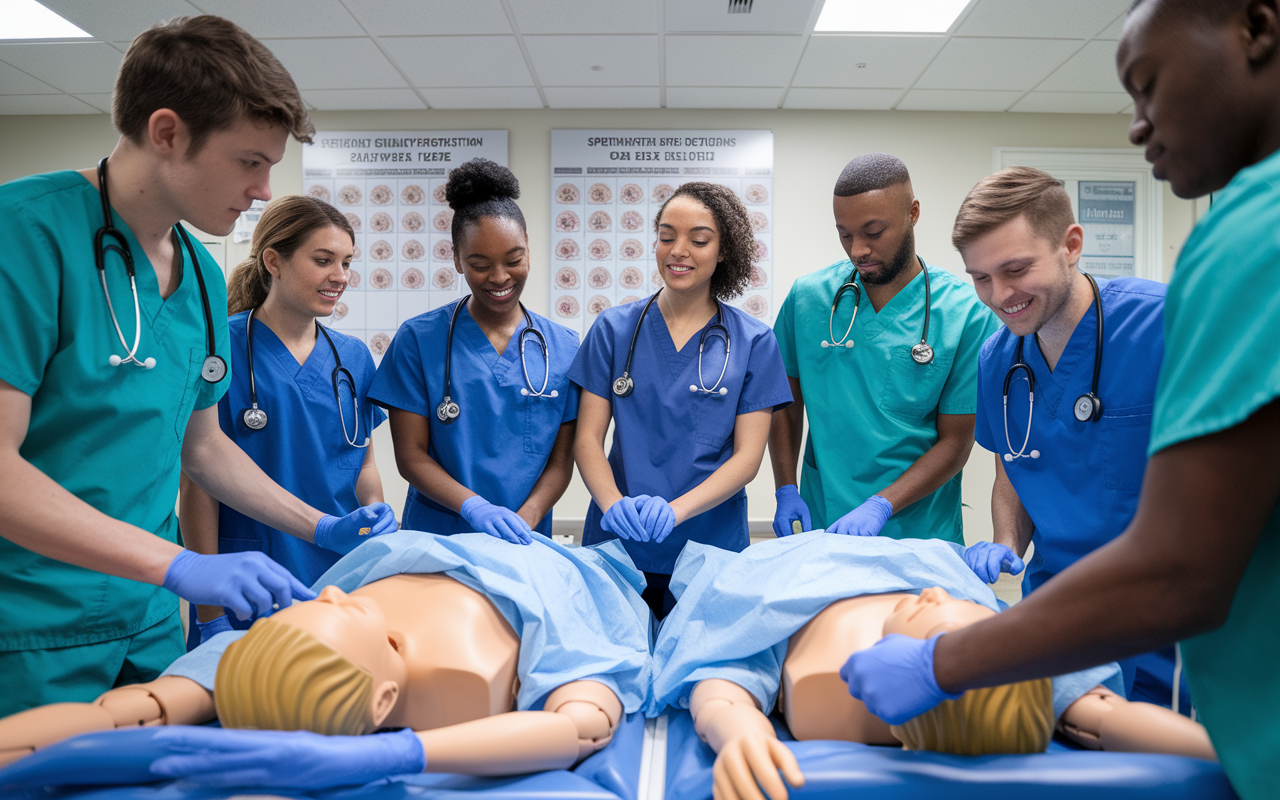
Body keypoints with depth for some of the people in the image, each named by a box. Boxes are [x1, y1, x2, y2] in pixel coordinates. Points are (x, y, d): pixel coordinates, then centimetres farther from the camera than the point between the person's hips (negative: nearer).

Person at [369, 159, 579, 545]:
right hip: (437, 540, -1)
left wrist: (524, 521, -15)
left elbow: (562, 458, 2)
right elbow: (411, 456, -5)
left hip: (527, 543, 2)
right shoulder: (418, 339, -4)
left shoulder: (563, 347, 2)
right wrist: (475, 508, -21)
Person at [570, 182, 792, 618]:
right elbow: (588, 437, 0)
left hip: (711, 548, 0)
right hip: (615, 546, 1)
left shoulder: (753, 342, 0)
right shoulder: (614, 328, 2)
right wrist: (613, 503, -20)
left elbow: (747, 456, -5)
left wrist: (675, 509, -21)